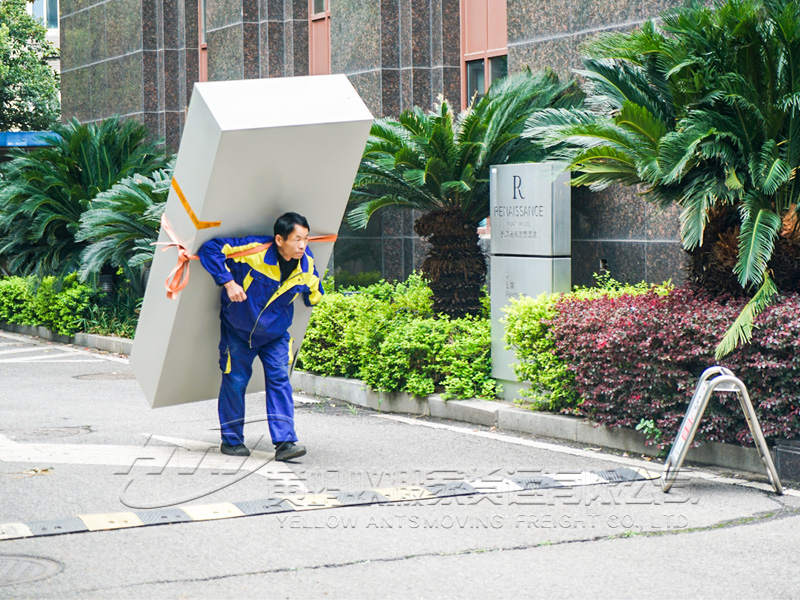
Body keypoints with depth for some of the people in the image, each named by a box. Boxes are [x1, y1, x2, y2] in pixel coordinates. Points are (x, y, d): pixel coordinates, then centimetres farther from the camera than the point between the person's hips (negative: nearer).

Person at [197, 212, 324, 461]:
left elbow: (313, 295, 11)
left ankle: (285, 442, -9)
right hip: (238, 329, -3)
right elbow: (210, 249, -25)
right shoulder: (254, 250, -28)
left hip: (275, 333, 3)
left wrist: (312, 296, -7)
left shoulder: (307, 266, -11)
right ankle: (231, 440, 19)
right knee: (235, 380, 3)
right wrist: (228, 282, -30)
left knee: (279, 379, -8)